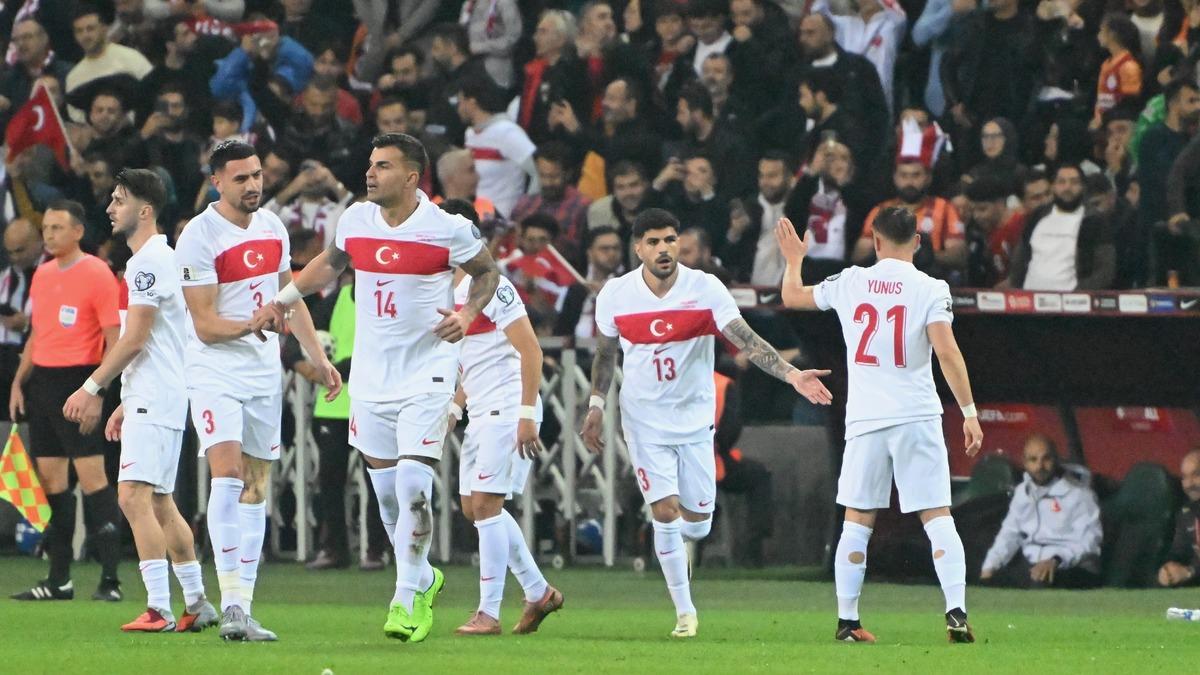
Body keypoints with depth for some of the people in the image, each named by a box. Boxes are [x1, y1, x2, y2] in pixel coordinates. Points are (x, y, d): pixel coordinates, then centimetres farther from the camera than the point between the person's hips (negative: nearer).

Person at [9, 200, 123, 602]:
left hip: (77, 379, -8)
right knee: (50, 477, 7)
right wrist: (19, 382, 16)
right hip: (42, 379, 8)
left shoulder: (97, 274, -7)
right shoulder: (42, 275, 15)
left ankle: (110, 579, -10)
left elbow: (114, 339, -10)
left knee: (91, 474, -11)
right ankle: (59, 580, 11)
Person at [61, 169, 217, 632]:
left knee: (134, 496, -17)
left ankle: (159, 610, -22)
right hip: (151, 398, 11)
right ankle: (197, 605, 19)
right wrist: (124, 404, 25)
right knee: (160, 502, 15)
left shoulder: (149, 261, -13)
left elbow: (136, 338, -17)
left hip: (153, 401, -11)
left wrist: (92, 387, -13)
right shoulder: (158, 258, 20)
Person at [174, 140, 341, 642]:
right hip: (215, 370, -7)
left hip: (264, 373, 7)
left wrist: (318, 356, 19)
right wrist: (249, 325, -31)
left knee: (256, 488, 6)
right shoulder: (198, 238, -13)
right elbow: (205, 325, -15)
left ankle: (243, 607, 8)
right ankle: (231, 604, -25)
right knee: (227, 472, -21)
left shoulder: (272, 227, 8)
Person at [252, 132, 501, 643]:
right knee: (386, 492, 9)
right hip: (370, 376, 5)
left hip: (426, 375, -5)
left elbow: (487, 272, 5)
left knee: (413, 486, -15)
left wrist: (468, 313, -12)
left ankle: (407, 600, -5)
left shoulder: (447, 229, -11)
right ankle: (422, 579, 30)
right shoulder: (356, 220, 2)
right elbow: (332, 262, 22)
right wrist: (283, 300, 18)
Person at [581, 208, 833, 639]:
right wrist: (596, 406, 8)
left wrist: (791, 374, -32)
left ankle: (671, 541, 42)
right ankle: (684, 611, 1)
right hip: (645, 421, -1)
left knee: (697, 522, 4)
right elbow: (605, 352, 11)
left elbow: (746, 340, -19)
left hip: (695, 419, 1)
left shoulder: (705, 289, -12)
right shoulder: (615, 295, -6)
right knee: (666, 514, -11)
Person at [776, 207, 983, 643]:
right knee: (937, 517, -1)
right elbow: (947, 351, -14)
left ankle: (847, 621, 10)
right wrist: (969, 412, -10)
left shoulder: (849, 283, 5)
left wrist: (793, 259, 40)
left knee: (857, 521, 10)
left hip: (865, 419, 2)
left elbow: (792, 296, 21)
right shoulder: (930, 289, -4)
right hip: (917, 418, -2)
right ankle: (956, 613, -12)